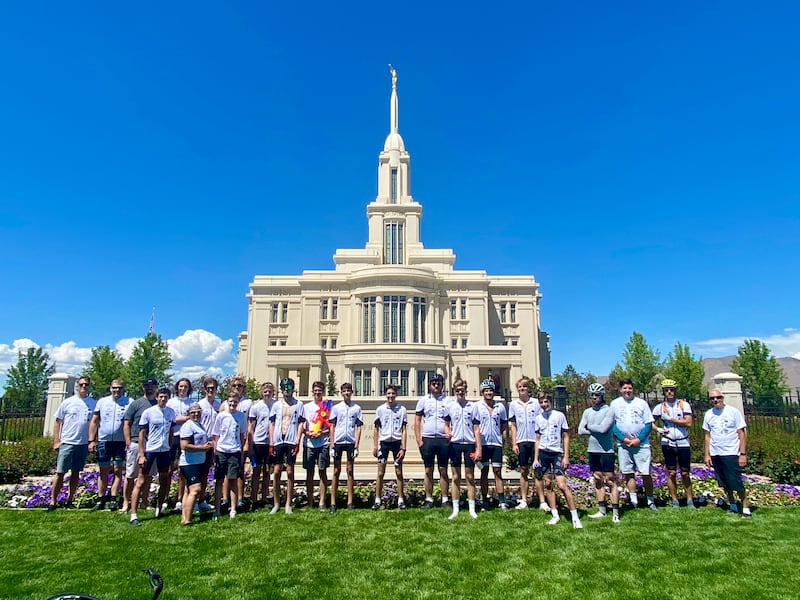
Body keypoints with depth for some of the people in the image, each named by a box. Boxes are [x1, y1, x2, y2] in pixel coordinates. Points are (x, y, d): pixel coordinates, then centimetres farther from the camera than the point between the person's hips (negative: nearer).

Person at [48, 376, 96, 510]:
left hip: (83, 444, 2)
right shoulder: (68, 402, 0)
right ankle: (53, 501, 10)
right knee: (60, 473, 0)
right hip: (67, 443, -2)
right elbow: (58, 422, 3)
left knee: (76, 473, 11)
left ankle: (69, 500, 21)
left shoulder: (93, 403, 4)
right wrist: (56, 441, -2)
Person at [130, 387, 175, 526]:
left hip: (164, 450, 5)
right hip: (149, 450, -4)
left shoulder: (171, 412, 5)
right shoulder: (148, 412, -8)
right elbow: (141, 434, -6)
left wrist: (172, 450, 8)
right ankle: (133, 515, 2)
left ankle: (158, 509, 26)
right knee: (141, 482, -2)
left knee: (164, 481, 11)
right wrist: (141, 455, -11)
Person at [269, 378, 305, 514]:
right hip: (278, 441, 2)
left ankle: (288, 504, 12)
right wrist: (271, 443, 2)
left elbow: (300, 423, 2)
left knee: (290, 472, 3)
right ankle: (276, 504, 15)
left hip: (291, 442, -1)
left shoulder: (298, 404, 3)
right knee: (276, 472, 3)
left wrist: (297, 442, -6)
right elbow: (272, 424, 9)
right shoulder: (276, 404, 8)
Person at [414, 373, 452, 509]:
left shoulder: (448, 400, 4)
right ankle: (428, 499, 14)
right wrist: (419, 441, -1)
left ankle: (445, 500, 12)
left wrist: (450, 433, -15)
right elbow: (417, 422, 7)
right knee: (428, 471, 6)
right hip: (427, 439, 1)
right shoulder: (423, 400, 6)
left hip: (443, 440, -1)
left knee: (443, 470, 5)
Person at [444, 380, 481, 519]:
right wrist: (447, 433, -10)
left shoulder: (473, 406, 2)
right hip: (455, 443, 1)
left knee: (470, 477, 6)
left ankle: (472, 509, 13)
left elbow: (476, 428, 2)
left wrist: (478, 448, -1)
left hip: (469, 443, -1)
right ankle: (455, 509, 14)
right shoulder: (449, 406, 4)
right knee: (456, 477, 7)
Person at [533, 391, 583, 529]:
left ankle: (575, 517, -3)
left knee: (562, 485, -11)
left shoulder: (560, 415, -3)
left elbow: (566, 437, 0)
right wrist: (535, 458, 8)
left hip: (557, 453, -4)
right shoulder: (539, 418, 7)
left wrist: (566, 456, -7)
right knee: (548, 484, 7)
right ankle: (555, 515, 16)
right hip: (543, 453, 4)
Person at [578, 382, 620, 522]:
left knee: (610, 481, -3)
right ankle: (602, 510, 20)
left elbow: (603, 428, -20)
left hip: (606, 450, -6)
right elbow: (580, 431, 1)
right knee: (598, 481, 12)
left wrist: (589, 426, -5)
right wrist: (596, 430, -10)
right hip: (593, 450, 6)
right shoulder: (587, 412, 9)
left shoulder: (608, 411, -7)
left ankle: (615, 513, 3)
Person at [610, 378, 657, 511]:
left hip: (641, 444, -1)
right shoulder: (615, 404, 3)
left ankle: (650, 501, 12)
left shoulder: (641, 403, 1)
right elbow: (611, 424, 2)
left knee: (646, 473, -1)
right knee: (628, 473, 5)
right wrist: (623, 438, -10)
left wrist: (639, 439, -11)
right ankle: (633, 501, 14)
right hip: (623, 444, 1)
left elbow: (648, 424, 0)